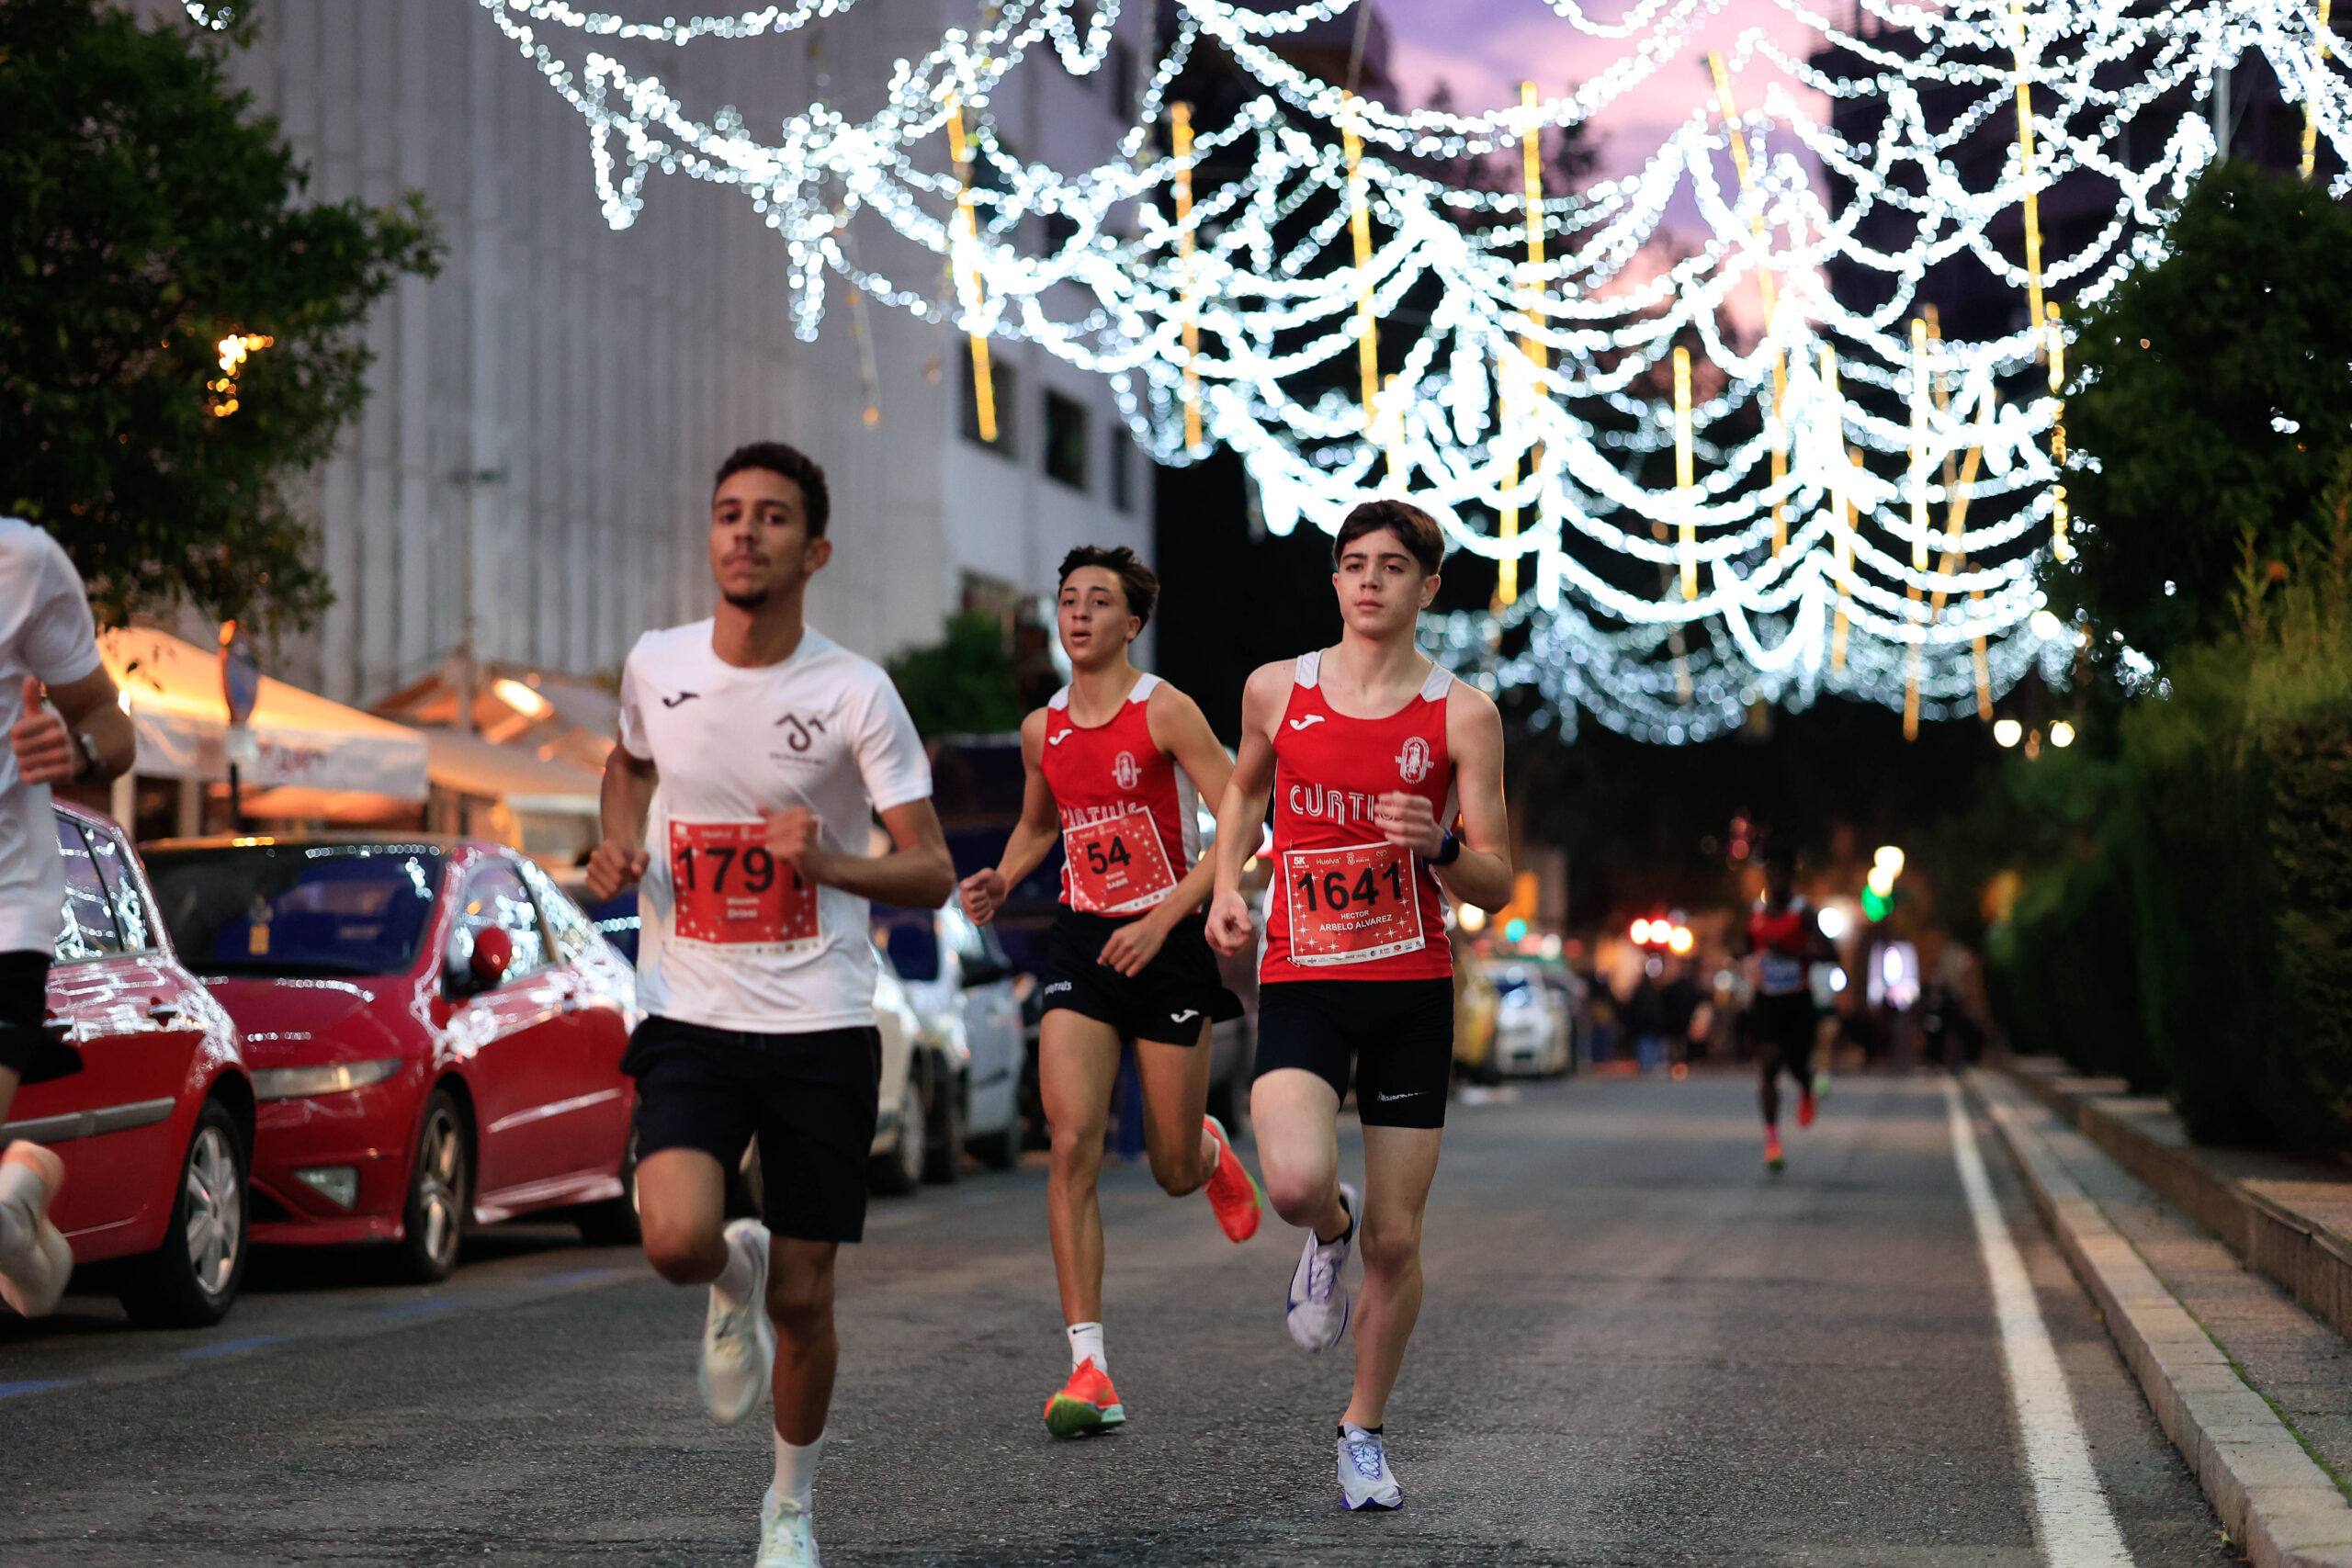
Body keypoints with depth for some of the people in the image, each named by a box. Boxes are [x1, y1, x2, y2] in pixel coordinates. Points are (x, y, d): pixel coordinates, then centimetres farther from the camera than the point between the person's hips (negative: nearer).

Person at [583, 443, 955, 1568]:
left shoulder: (854, 694, -7)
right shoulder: (655, 666, 1)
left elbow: (932, 874, -6)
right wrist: (618, 846, 4)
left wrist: (829, 863, -25)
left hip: (821, 1024, -1)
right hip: (689, 1019, 1)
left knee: (802, 1298, 4)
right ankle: (733, 1277, 15)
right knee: (677, 1240, -24)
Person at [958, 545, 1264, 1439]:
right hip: (1082, 940, 3)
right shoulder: (1042, 730, 7)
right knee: (1072, 1143, -15)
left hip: (1168, 945, -3)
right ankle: (1090, 1373, -16)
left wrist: (1164, 918, -20)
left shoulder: (1166, 713, -9)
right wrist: (1001, 880, 5)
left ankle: (1211, 1150, 48)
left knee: (1175, 1174, 5)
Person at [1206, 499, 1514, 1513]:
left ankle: (1364, 1430, 25)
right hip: (1301, 982, 0)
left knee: (1396, 1239, 3)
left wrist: (1440, 847, -22)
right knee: (1296, 1183, -26)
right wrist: (1227, 888, 9)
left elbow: (1496, 888, -1)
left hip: (1413, 988, 0)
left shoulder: (1461, 715, -2)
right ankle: (1326, 1232, 13)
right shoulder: (1276, 691, 3)